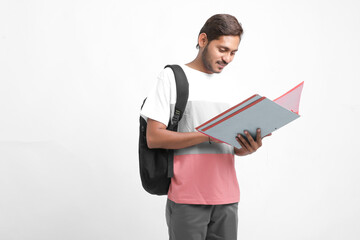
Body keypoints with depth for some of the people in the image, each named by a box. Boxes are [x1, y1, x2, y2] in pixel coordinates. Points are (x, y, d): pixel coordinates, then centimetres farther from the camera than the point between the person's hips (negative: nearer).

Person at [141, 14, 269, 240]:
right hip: (188, 198, -4)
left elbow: (234, 147, 17)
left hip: (227, 198, 5)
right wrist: (208, 135, -17)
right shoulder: (172, 77, 0)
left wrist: (248, 148, -7)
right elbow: (153, 137, -9)